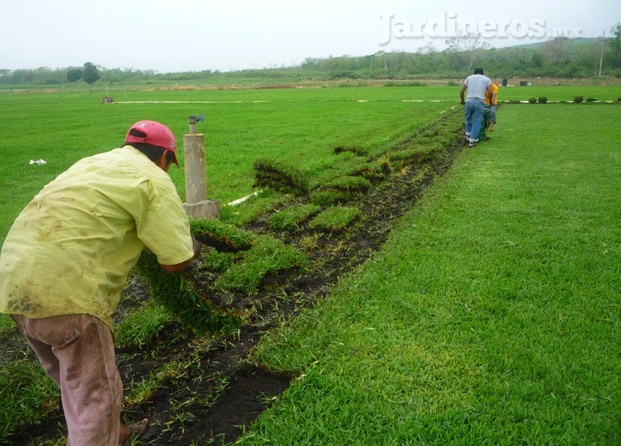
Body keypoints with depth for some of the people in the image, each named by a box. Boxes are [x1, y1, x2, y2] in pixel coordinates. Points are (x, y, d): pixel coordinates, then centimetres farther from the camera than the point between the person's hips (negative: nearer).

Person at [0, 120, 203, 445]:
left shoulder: (94, 162, 23)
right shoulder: (153, 181, -2)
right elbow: (176, 262, -4)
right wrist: (191, 248, 17)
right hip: (62, 289, -9)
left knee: (73, 378, 25)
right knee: (96, 394, 4)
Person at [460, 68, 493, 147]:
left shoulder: (469, 77, 19)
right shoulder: (486, 79, 15)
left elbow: (461, 91, 12)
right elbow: (490, 92, 4)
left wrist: (462, 101, 27)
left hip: (469, 101, 2)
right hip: (479, 102, -2)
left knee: (468, 119, 22)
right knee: (477, 122, 3)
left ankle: (468, 135, 27)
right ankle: (472, 140, 1)